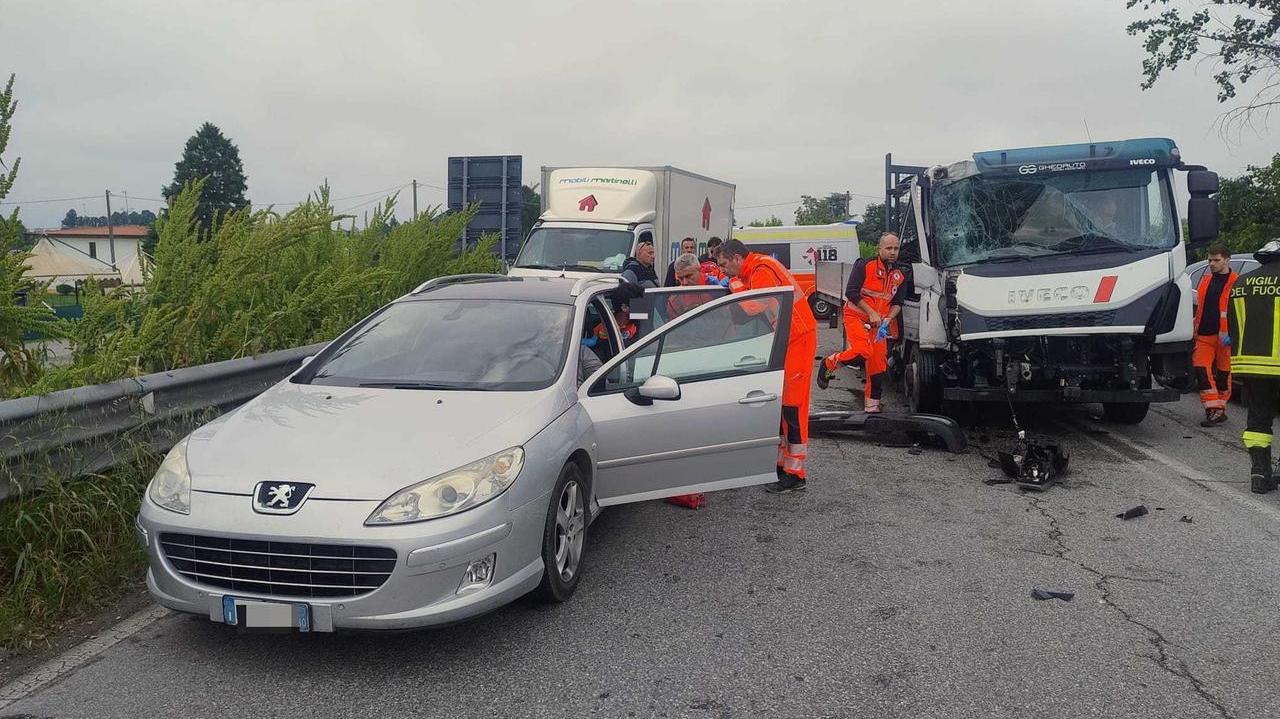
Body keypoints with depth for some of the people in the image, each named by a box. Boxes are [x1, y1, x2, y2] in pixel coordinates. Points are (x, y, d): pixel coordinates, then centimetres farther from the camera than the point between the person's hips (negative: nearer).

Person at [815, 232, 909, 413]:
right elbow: (851, 292, -15)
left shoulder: (899, 276, 7)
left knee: (878, 363, 2)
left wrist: (888, 319, -10)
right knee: (863, 351, -28)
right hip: (856, 316, -6)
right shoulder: (864, 265, -11)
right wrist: (871, 312, -19)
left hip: (878, 323, 6)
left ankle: (871, 406, 11)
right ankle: (829, 363, -1)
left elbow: (898, 303, 11)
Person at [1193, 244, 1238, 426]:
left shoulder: (1235, 283, -6)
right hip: (1204, 335, 5)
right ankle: (1215, 409, -4)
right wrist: (1195, 329, 18)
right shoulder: (1205, 279, 14)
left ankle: (1219, 410, 16)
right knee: (1201, 369, -6)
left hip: (1224, 336, -5)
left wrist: (1231, 334, -17)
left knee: (1223, 373, 6)